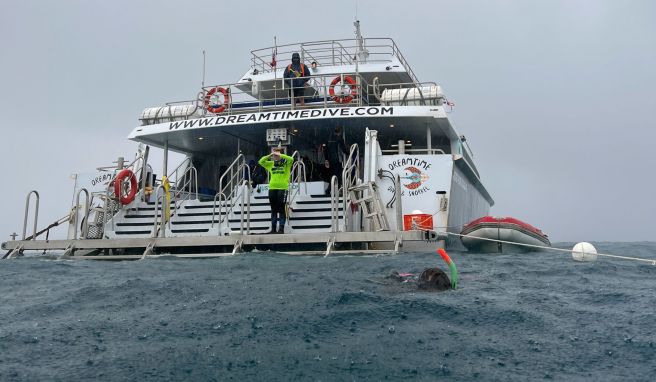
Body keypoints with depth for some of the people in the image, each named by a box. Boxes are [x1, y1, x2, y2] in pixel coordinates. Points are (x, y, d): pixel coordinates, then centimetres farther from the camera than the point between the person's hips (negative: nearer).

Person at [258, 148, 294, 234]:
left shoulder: (285, 162, 2)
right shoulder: (270, 164, 13)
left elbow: (291, 159, -16)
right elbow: (261, 162, 8)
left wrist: (280, 155, -16)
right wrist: (269, 155, -3)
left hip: (283, 188, -4)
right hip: (272, 188, 4)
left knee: (281, 209, -3)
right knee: (273, 209, 9)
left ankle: (281, 228, 0)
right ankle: (273, 228, 14)